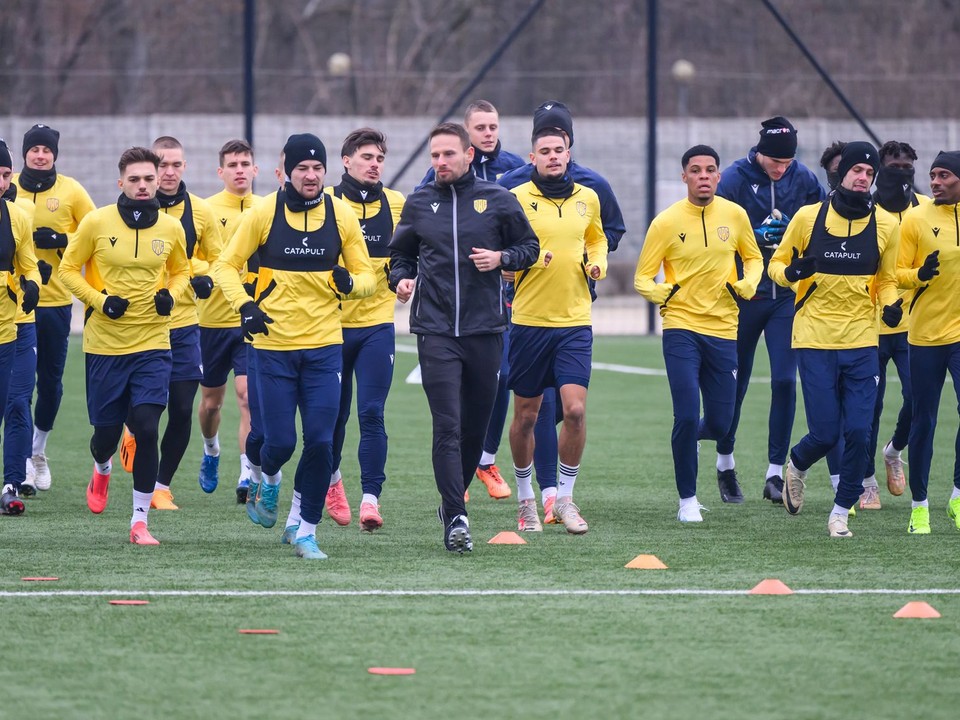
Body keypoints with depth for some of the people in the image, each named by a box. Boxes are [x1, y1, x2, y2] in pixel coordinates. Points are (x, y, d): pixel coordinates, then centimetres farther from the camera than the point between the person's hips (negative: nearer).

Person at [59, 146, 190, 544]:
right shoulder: (97, 222, -6)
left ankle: (140, 520, -4)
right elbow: (68, 269, 2)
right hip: (104, 343, 0)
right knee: (107, 431, 9)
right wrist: (100, 300, -13)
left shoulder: (171, 228, 1)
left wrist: (170, 295, -4)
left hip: (152, 344, 0)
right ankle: (102, 469, 47)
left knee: (146, 428, -13)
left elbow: (180, 272, 17)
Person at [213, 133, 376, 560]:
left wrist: (350, 282, -15)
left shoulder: (341, 215, 2)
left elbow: (367, 276, 9)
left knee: (320, 442, -6)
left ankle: (306, 530, 8)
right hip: (274, 344, -1)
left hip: (324, 345, 1)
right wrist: (244, 304, -14)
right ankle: (268, 480, 33)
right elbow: (227, 266, 3)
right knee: (280, 440, -3)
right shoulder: (264, 213, -3)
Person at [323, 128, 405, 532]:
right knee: (334, 412, 11)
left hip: (377, 324, 0)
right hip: (332, 324, 0)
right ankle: (332, 478, 37)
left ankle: (370, 498, -11)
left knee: (371, 414, -10)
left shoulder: (397, 205, 5)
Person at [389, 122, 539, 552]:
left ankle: (454, 498, 29)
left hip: (485, 329, 1)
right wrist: (401, 278, -1)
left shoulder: (497, 200, 4)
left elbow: (529, 247, 12)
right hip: (435, 331, -1)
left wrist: (501, 258, -8)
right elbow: (401, 254, 19)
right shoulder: (418, 205, 8)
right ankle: (455, 518, -16)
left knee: (476, 426, 9)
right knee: (447, 425, -12)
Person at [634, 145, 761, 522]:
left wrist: (746, 285, -3)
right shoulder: (667, 222, -6)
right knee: (687, 416, -12)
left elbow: (753, 258, 18)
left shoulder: (735, 215, 2)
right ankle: (688, 500, 5)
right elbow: (642, 278, -1)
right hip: (681, 329, -3)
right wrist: (660, 292, -23)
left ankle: (689, 437, 43)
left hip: (723, 330, 3)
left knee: (719, 425, 5)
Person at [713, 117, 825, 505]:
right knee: (734, 382, 8)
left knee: (785, 381, -7)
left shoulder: (804, 178, 0)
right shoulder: (735, 178, -8)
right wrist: (757, 236, -22)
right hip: (744, 295, -1)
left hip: (788, 295, 1)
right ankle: (725, 464, 28)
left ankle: (775, 473, -1)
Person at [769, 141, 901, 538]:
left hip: (862, 344, 2)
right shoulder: (808, 217, -2)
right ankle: (796, 467, 31)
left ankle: (841, 512, 12)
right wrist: (791, 272, -16)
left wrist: (890, 305, -6)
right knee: (824, 433, -5)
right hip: (815, 341, -2)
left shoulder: (885, 225, 3)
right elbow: (776, 265, 8)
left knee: (858, 433, -6)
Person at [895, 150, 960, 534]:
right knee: (923, 422, 6)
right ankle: (919, 505, 17)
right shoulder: (916, 219, -3)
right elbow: (896, 273, -4)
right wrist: (920, 275, -22)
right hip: (925, 333, -1)